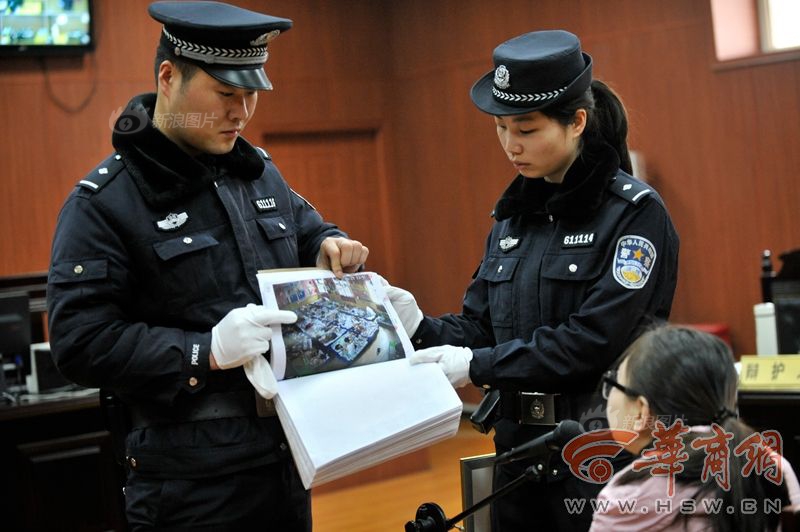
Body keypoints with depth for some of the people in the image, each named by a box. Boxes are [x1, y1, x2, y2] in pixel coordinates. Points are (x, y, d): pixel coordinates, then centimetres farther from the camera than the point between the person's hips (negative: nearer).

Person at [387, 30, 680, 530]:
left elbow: (592, 340, -19)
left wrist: (477, 366, -21)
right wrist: (422, 328, -11)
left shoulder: (635, 212, -11)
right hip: (521, 448, 6)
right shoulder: (514, 214, 9)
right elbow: (480, 328, 8)